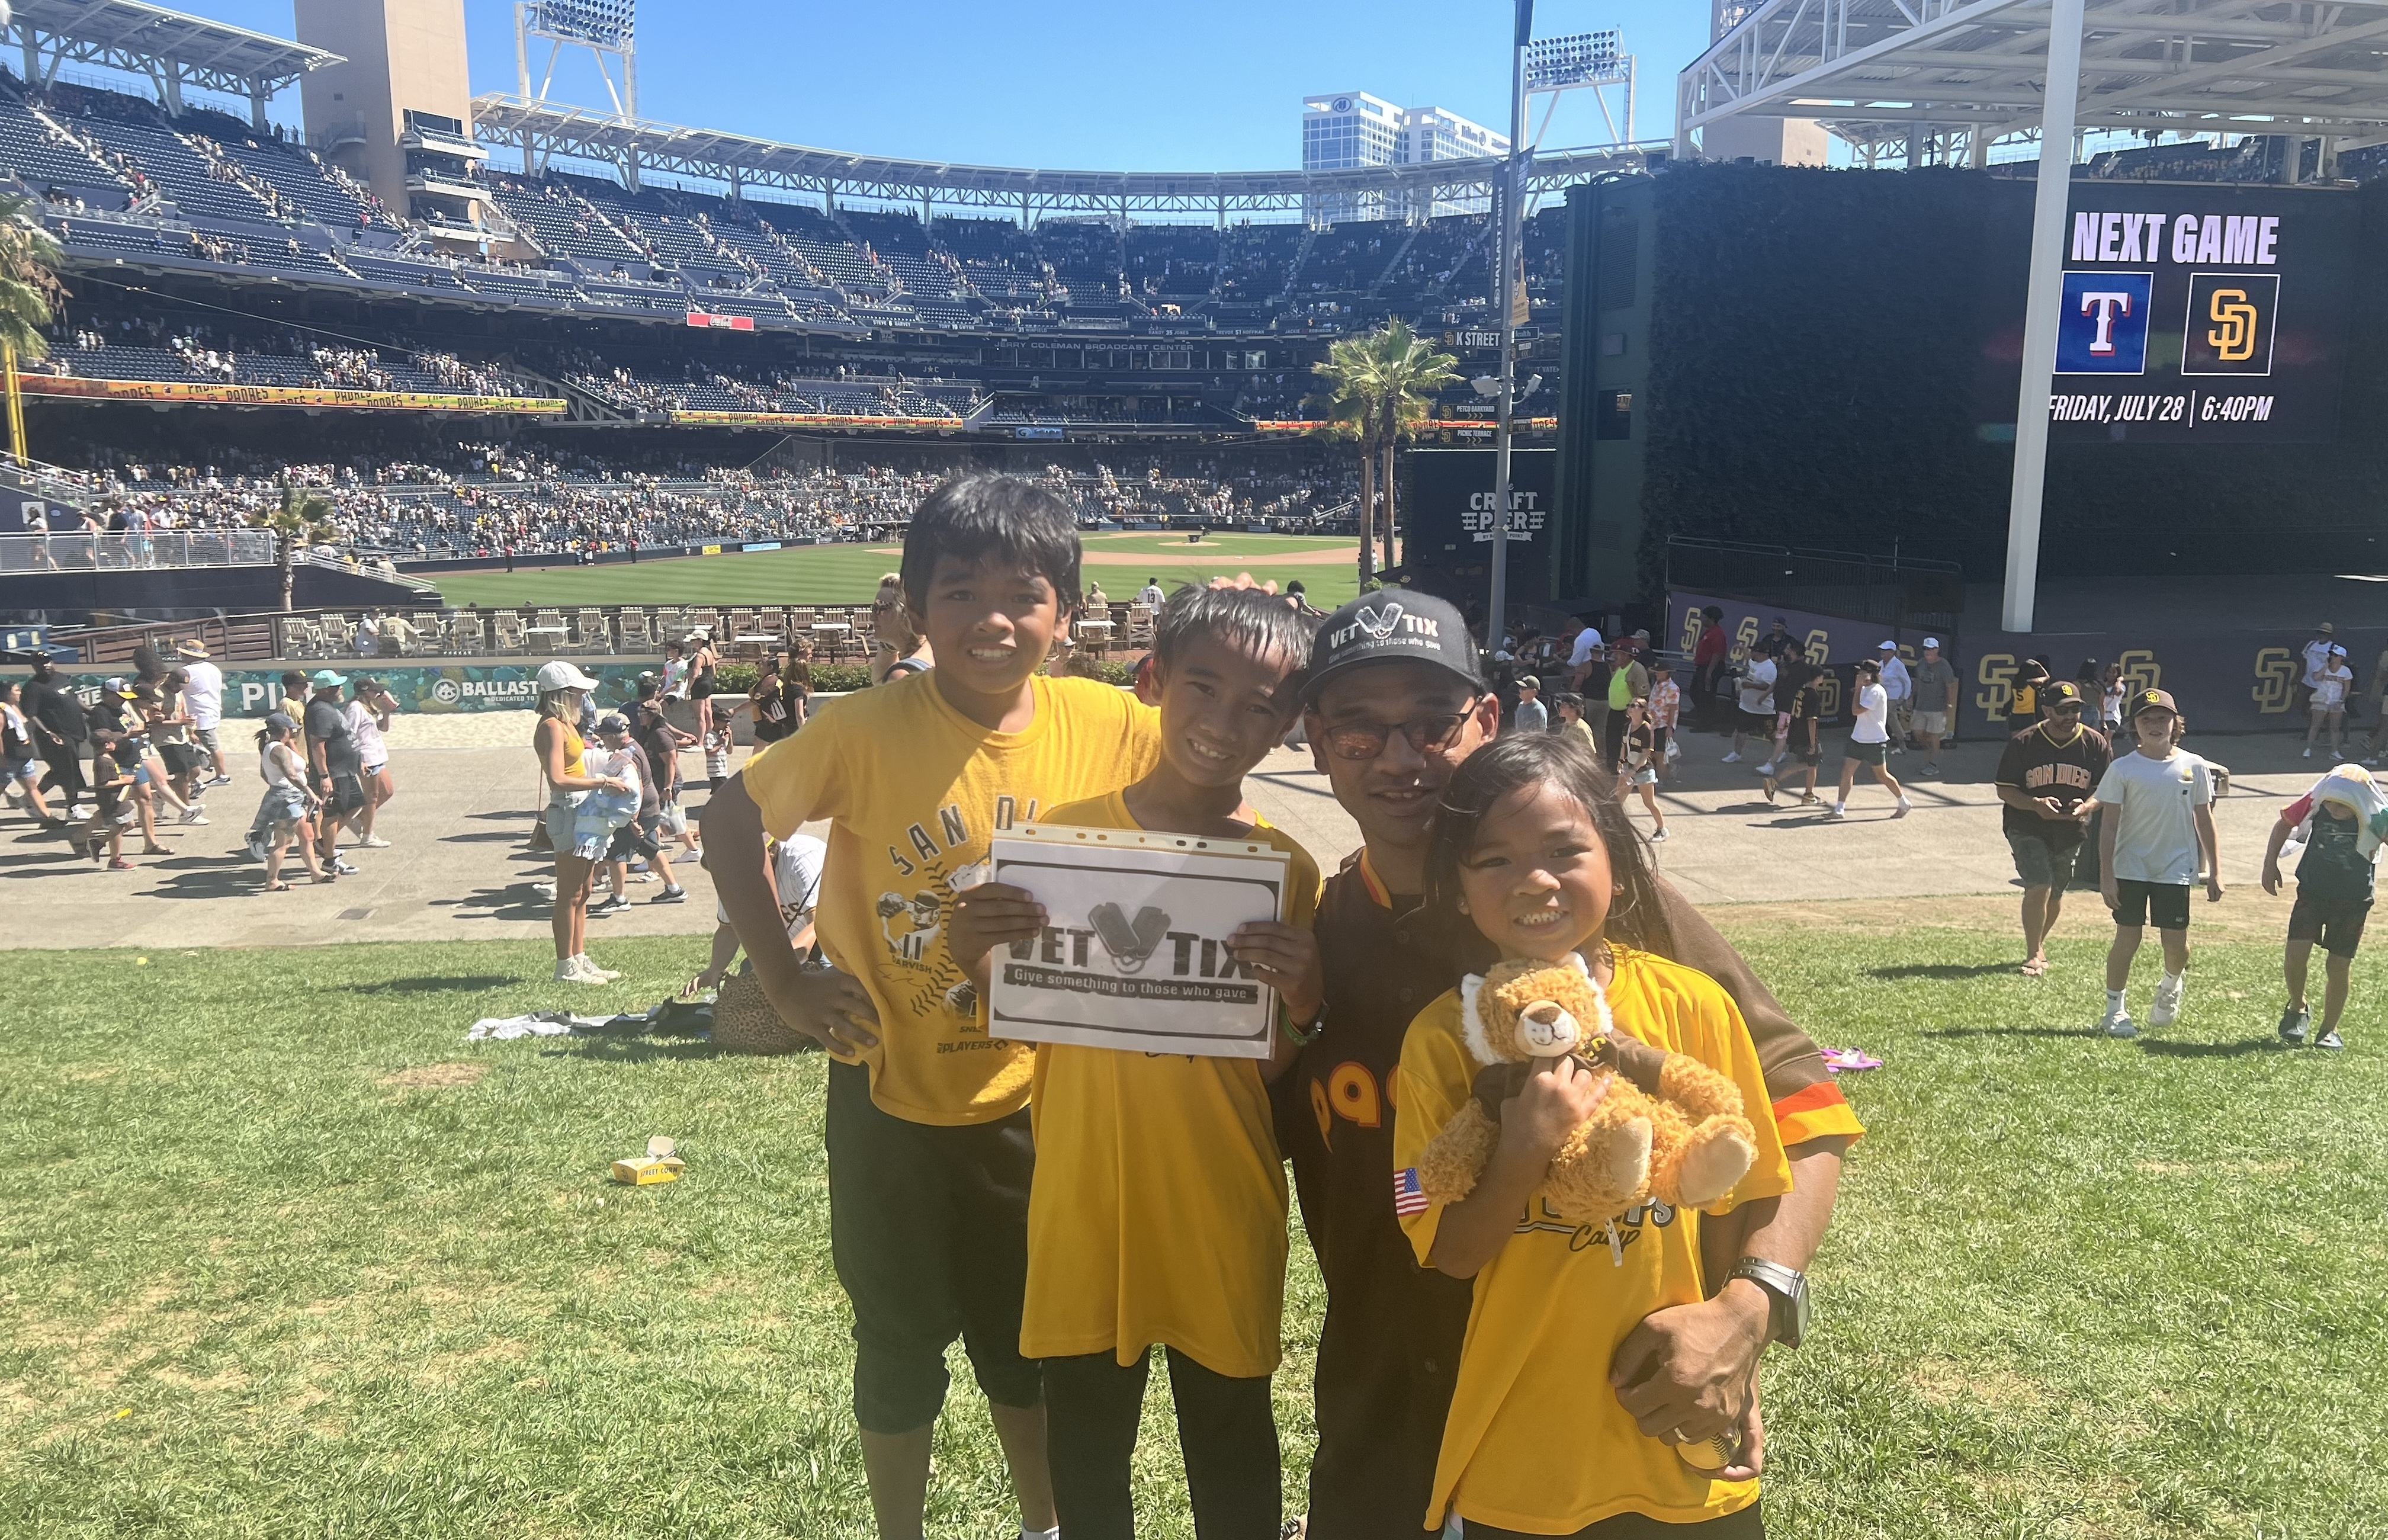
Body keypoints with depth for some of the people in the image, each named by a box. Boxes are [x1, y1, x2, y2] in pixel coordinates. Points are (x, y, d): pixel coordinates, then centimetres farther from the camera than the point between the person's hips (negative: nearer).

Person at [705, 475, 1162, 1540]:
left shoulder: (1108, 729, -14)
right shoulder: (868, 731, -19)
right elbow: (729, 819, -6)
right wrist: (783, 981, -10)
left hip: (1033, 1100, 2)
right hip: (894, 1099, -1)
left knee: (1030, 1343, 20)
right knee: (900, 1345, 17)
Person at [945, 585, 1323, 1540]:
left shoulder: (1284, 869, -4)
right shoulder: (1064, 834, -3)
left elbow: (1278, 1075, -1)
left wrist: (1301, 1004, -20)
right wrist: (976, 958, -16)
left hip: (1222, 1211, -1)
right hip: (1083, 1202, 1)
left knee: (1233, 1449, 14)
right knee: (1085, 1444, 16)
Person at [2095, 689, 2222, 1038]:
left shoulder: (2194, 767, 2)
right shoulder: (2123, 769, -4)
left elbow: (2204, 819, 8)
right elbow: (2109, 824, -5)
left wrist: (2215, 872, 8)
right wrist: (2106, 875, -10)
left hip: (2176, 869, 2)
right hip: (2130, 868, -1)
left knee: (2177, 944, 3)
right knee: (2127, 941, 0)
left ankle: (2170, 987, 36)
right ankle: (2114, 1010, 13)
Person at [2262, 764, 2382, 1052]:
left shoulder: (2377, 819, -19)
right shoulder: (2315, 803, -15)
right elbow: (2284, 824, 3)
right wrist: (2270, 864, -1)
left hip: (2353, 900, -1)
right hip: (2312, 891, 1)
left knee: (2338, 966, 2)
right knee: (2295, 954, -11)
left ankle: (2329, 1031, 20)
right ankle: (2297, 1008, 18)